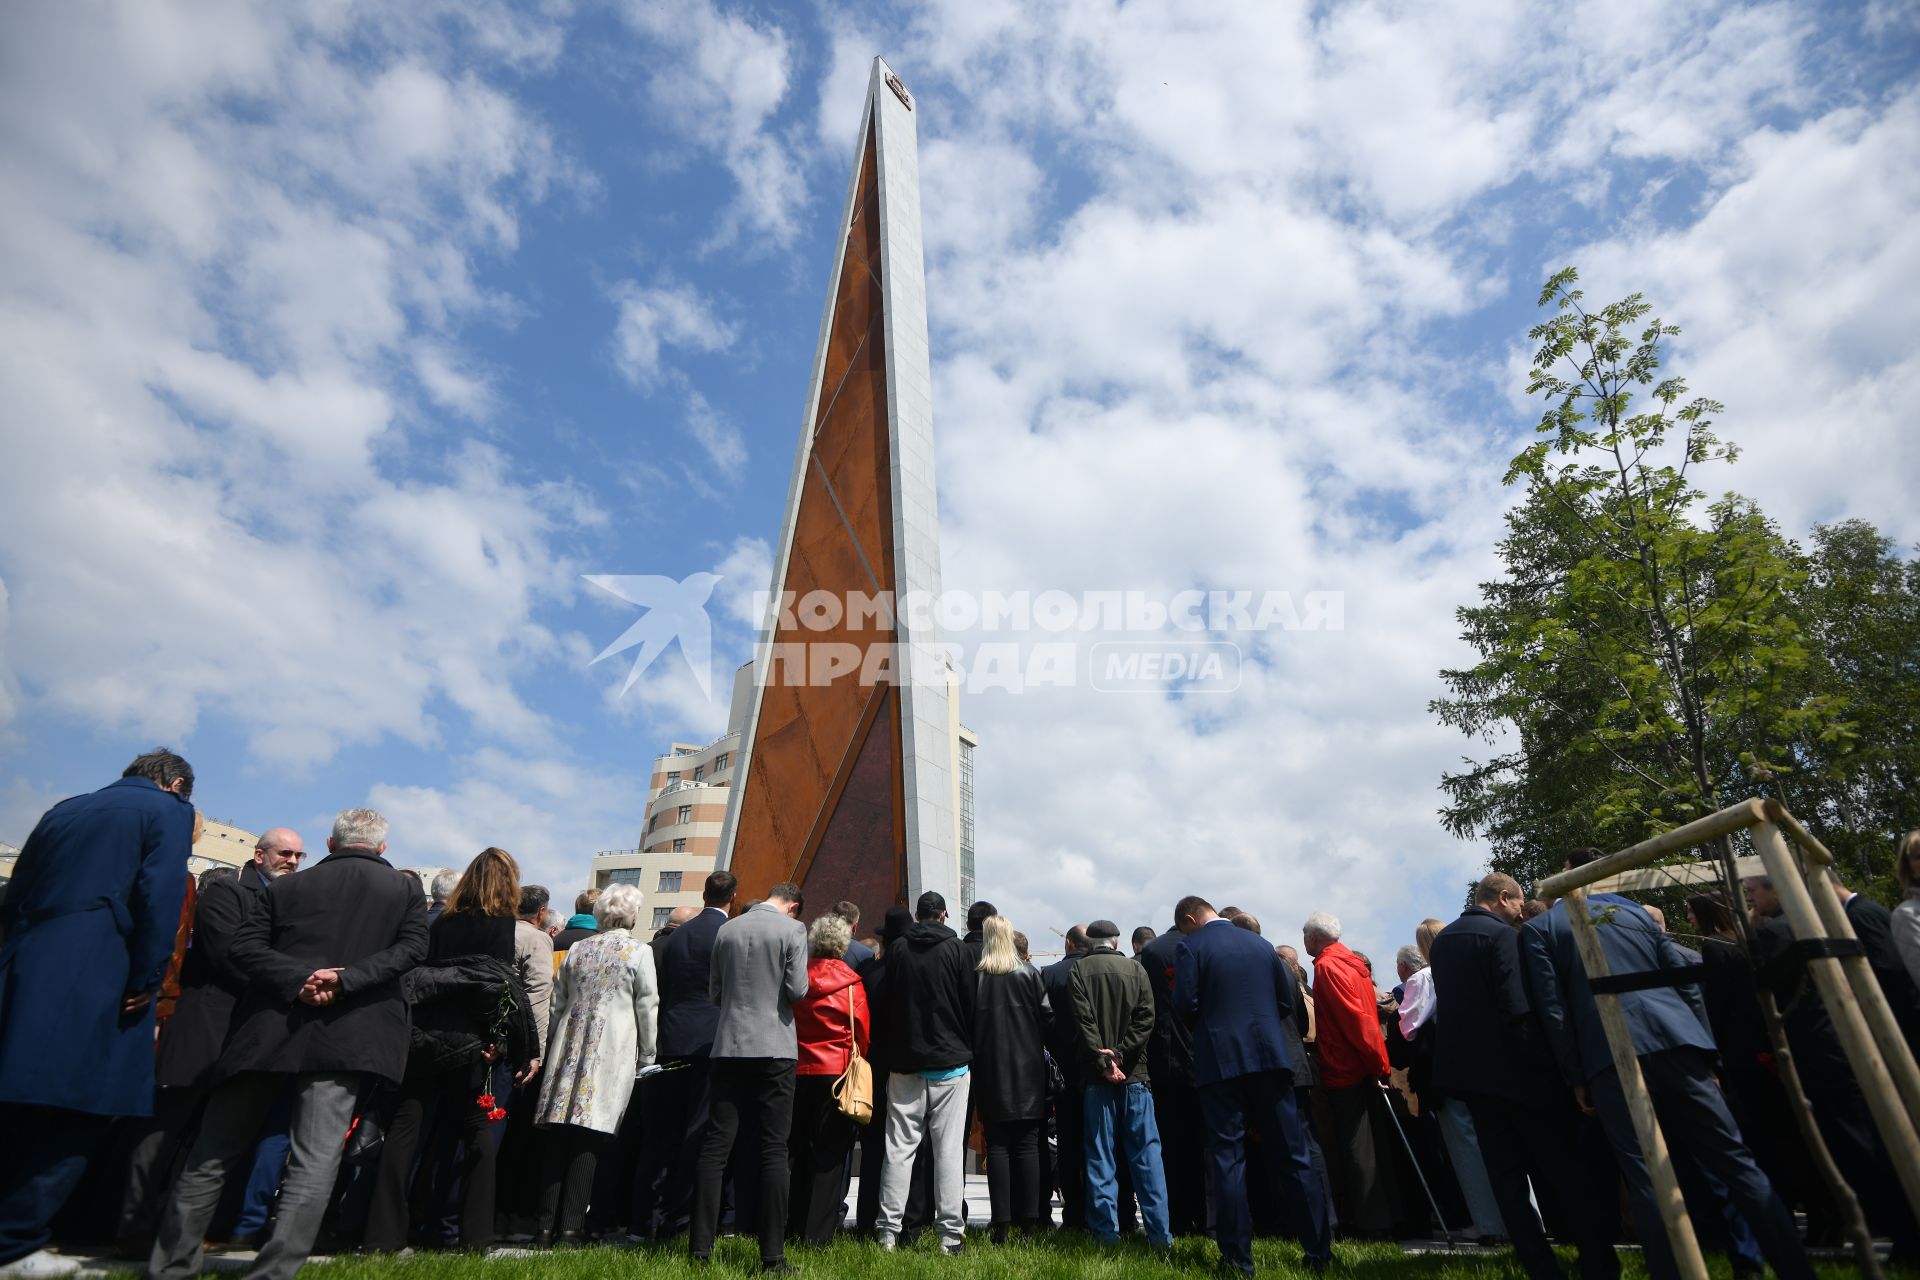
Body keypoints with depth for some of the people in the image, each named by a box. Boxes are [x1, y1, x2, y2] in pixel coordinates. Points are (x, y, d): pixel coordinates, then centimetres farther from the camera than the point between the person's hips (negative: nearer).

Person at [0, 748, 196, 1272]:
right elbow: (160, 897, -12)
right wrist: (145, 983, -7)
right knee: (78, 1115, 2)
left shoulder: (64, 810, 21)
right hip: (93, 980, -7)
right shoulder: (169, 810, -1)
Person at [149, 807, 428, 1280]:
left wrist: (298, 979, -9)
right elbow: (410, 948, -9)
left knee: (213, 1155, 18)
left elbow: (242, 947, -1)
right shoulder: (405, 891, 4)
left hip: (269, 1029, 2)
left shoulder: (285, 886, 10)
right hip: (347, 1037, -2)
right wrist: (346, 979, -13)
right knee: (314, 1161, -1)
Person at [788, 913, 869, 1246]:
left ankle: (791, 1225, 21)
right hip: (837, 1072, -3)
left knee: (795, 1149, 14)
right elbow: (863, 1033, -3)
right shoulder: (851, 983, -9)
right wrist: (858, 1062, 16)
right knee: (829, 1154, 5)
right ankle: (818, 1232, 7)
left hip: (798, 1071, 3)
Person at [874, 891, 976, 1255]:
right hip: (950, 1061, -2)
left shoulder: (896, 950, 1)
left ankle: (888, 1229, 10)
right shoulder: (958, 949, -4)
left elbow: (884, 1006, 7)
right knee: (949, 1149, 1)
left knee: (899, 1148, 7)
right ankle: (951, 1233, 2)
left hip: (904, 1062, 2)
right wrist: (967, 1048, 12)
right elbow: (971, 1005, -1)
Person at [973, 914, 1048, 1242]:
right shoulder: (1028, 974, -4)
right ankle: (1029, 1219, 7)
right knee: (1027, 1146, 7)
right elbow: (1046, 1018, -3)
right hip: (1027, 1071, 0)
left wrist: (975, 1061, 11)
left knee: (997, 1147, 5)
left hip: (990, 1074, 0)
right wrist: (1041, 1051, 12)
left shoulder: (975, 977, -3)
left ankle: (1002, 1222, 3)